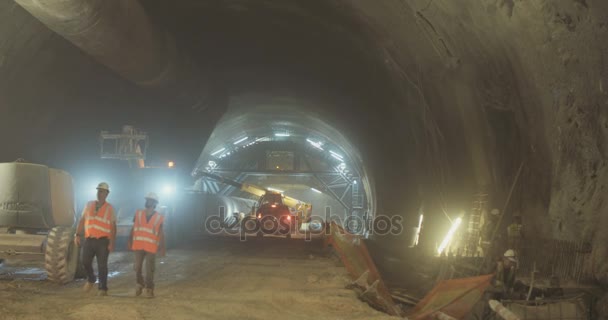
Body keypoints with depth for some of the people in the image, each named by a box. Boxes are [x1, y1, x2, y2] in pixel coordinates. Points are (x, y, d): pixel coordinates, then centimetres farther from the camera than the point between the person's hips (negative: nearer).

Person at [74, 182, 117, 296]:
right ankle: (91, 280, 29)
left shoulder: (110, 208, 1)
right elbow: (82, 220, 11)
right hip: (89, 240, 3)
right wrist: (77, 235, 1)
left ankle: (103, 289, 9)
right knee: (85, 262, 1)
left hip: (103, 241, -3)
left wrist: (112, 242, -10)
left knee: (102, 265, 0)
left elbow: (113, 227, -2)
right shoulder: (89, 205, 10)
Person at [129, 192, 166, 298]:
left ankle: (149, 289, 11)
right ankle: (139, 284, 28)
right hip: (138, 245, 2)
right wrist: (130, 241, 0)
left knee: (149, 269, -1)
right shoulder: (138, 214, 5)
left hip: (151, 247, -2)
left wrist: (162, 248, -3)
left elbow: (161, 234, 1)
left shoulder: (159, 217, 1)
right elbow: (133, 229, 7)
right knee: (137, 267, 4)